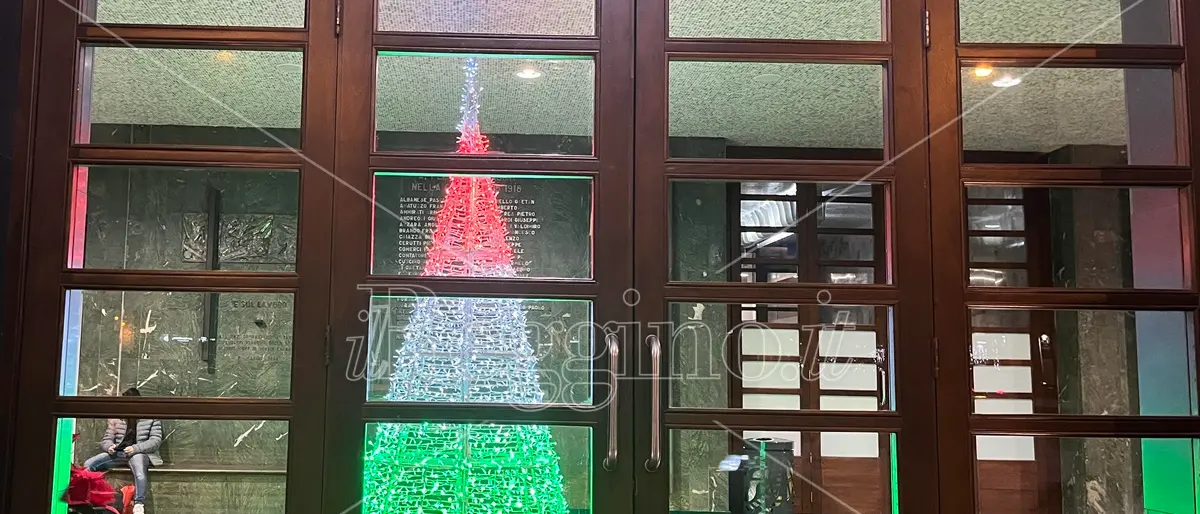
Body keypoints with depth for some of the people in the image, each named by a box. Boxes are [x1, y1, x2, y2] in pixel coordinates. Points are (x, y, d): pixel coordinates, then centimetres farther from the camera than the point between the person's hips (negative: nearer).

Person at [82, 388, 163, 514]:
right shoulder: (116, 419, 15)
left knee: (139, 471, -40)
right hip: (117, 453, 5)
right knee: (88, 465, -19)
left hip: (140, 452, -4)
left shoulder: (151, 417, 4)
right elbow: (106, 439, 17)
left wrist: (136, 448, -18)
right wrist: (109, 447, -9)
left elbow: (156, 440, -3)